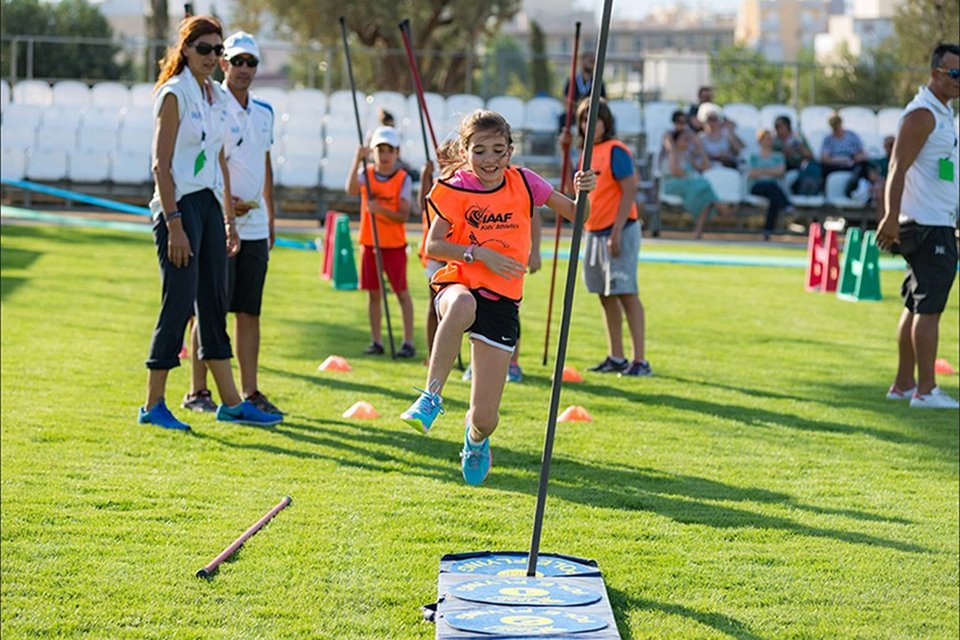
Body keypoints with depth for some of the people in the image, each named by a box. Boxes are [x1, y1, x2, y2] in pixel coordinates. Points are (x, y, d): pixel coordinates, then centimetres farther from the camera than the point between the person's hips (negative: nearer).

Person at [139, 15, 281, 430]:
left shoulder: (216, 97, 13)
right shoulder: (174, 94, -10)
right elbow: (161, 165, -14)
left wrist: (229, 218, 16)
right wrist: (173, 224, -20)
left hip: (209, 204, 8)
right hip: (179, 205, -8)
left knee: (214, 304, 10)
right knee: (179, 303, -7)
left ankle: (231, 403, 14)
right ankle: (153, 407, 2)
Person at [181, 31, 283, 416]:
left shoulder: (264, 113, 14)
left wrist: (271, 219, 19)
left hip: (254, 227, 6)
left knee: (249, 311, 7)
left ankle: (250, 391, 11)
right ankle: (197, 392, 4)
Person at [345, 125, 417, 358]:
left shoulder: (403, 179, -5)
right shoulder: (366, 174, 2)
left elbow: (404, 215, -11)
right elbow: (351, 190, -20)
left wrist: (381, 209, -27)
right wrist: (358, 160, -28)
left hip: (394, 244, -3)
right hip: (369, 243, 3)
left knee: (402, 292, -1)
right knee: (373, 293, 7)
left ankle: (408, 342, 3)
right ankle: (376, 341, 14)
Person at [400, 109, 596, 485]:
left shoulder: (523, 182, 3)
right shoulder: (456, 190, -2)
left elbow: (575, 214, 7)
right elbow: (433, 246, -4)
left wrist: (583, 192, -14)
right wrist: (479, 253, -17)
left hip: (501, 300, 2)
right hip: (458, 284, -2)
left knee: (485, 416, -4)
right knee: (462, 306, -46)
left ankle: (475, 438, 37)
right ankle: (431, 398, -31)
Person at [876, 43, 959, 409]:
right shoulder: (922, 114, -12)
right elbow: (898, 169, -19)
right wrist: (891, 218, -26)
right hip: (928, 227, -10)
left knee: (917, 307, 11)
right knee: (929, 308, -10)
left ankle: (903, 385, 16)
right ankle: (925, 391, -9)